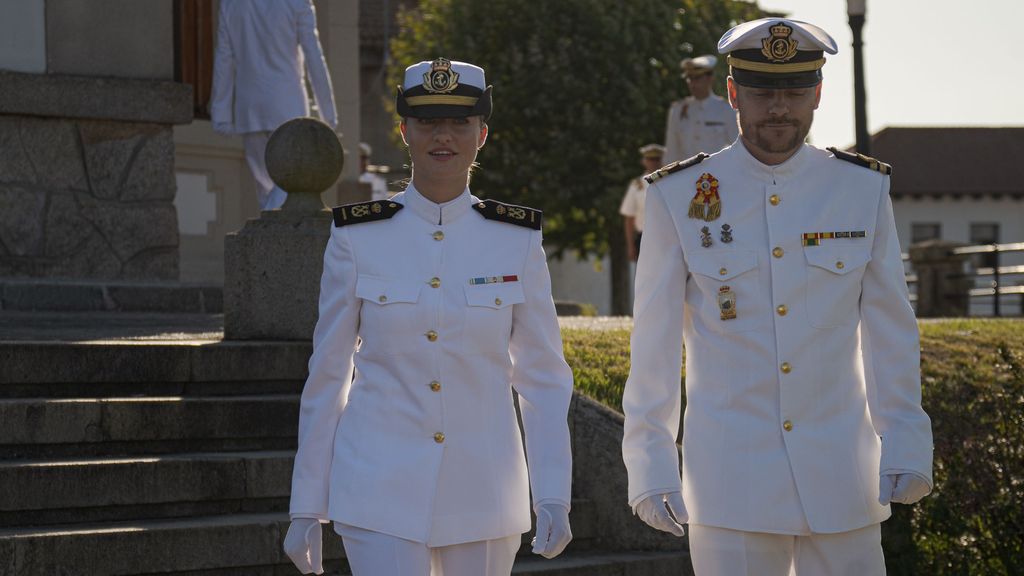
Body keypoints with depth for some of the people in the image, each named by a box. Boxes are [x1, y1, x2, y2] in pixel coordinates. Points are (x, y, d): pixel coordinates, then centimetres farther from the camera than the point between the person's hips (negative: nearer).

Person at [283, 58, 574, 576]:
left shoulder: (517, 241, 1)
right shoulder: (357, 238, -2)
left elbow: (543, 378, 4)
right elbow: (326, 379, 3)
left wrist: (553, 497, -4)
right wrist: (305, 508, 3)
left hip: (483, 493, 2)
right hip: (380, 494, -2)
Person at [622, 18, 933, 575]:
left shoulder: (863, 191, 3)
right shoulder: (679, 199, -2)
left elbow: (891, 332, 7)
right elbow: (653, 345, -1)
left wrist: (906, 446, 1)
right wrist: (650, 466, -4)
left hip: (841, 480, 2)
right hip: (732, 484, -2)